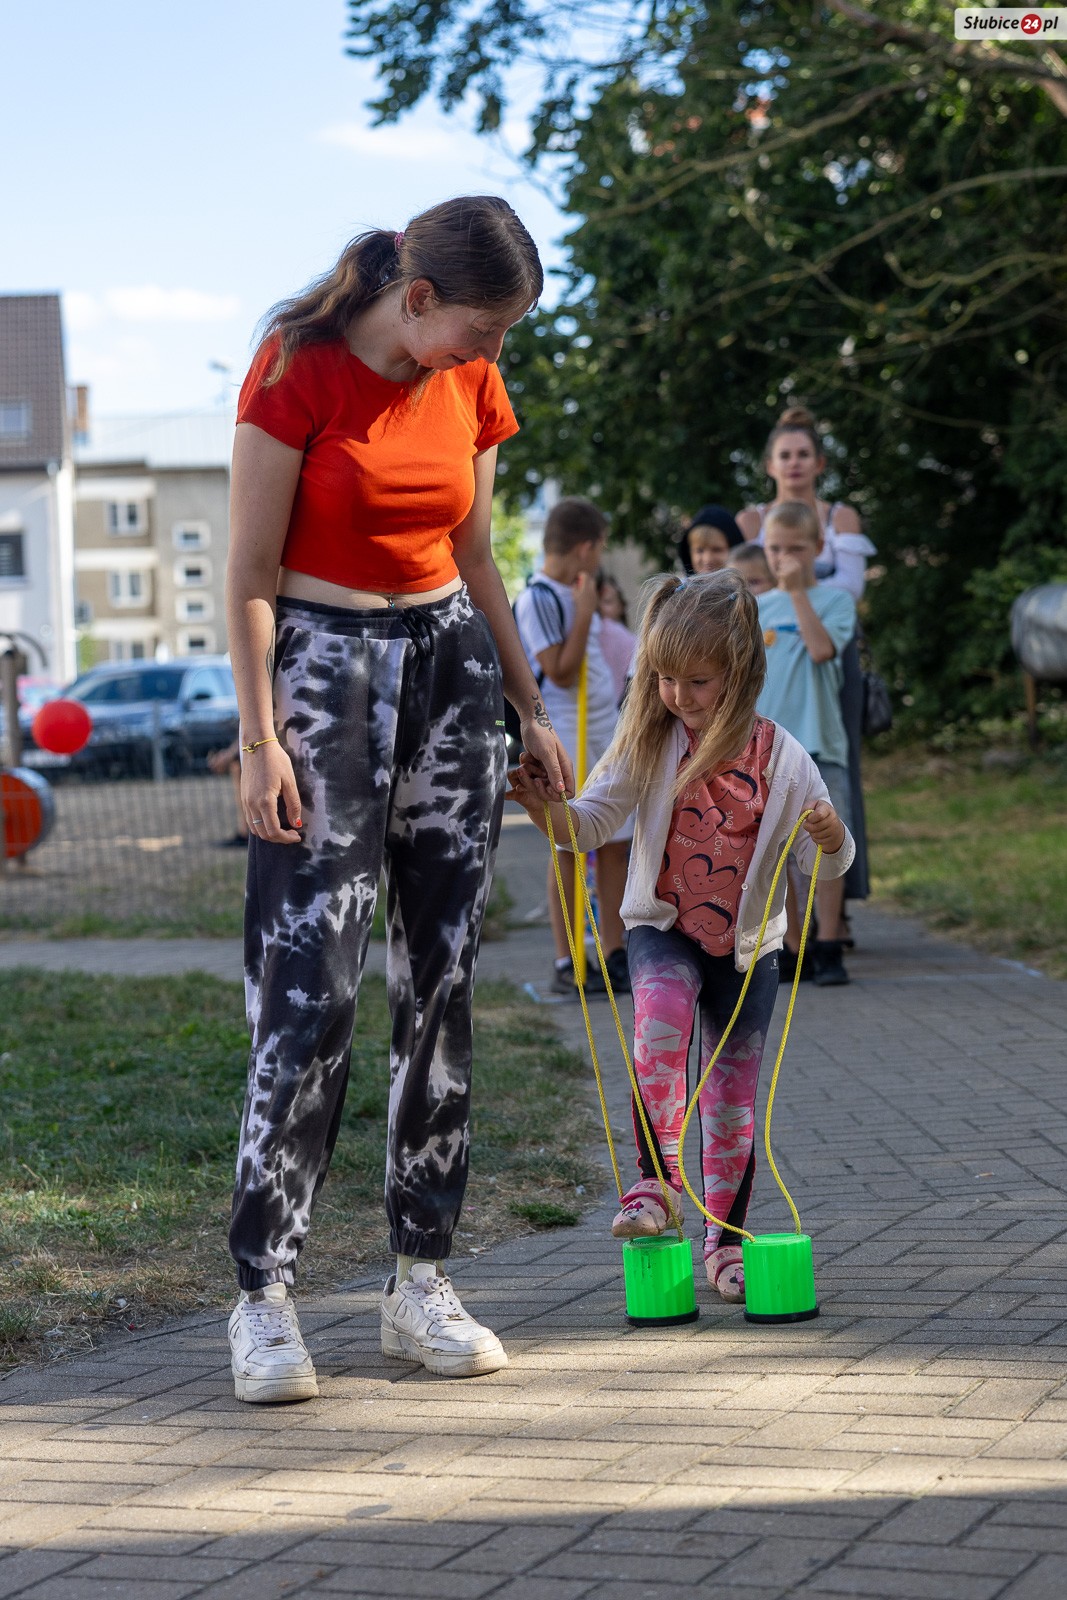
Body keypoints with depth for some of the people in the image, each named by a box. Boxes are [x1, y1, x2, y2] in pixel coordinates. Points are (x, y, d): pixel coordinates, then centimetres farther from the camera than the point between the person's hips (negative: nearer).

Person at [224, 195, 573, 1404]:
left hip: (449, 665, 6)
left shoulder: (471, 387, 6)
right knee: (308, 979, -11)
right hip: (322, 666, -6)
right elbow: (250, 571, -10)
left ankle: (420, 1281, 10)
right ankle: (263, 1294, -5)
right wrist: (259, 736, -15)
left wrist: (529, 709, 17)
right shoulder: (299, 368, -11)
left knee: (443, 974, 3)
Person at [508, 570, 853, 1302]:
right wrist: (547, 807, -29)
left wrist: (832, 839, -30)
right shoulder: (650, 741, -7)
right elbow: (593, 821, -9)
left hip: (748, 942, 1)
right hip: (664, 927, 0)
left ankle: (726, 1239, 20)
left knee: (735, 1089, 6)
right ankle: (657, 1181, -25)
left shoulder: (780, 757, -10)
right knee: (662, 1015, -31)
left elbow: (830, 865, -7)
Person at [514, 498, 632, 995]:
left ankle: (616, 957, 12)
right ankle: (566, 964, 2)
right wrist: (585, 612, -16)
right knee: (569, 849, -4)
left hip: (606, 734, 8)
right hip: (565, 739, -8)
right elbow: (561, 673, -17)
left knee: (615, 844, 7)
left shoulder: (574, 594, 15)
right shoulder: (538, 598, -12)